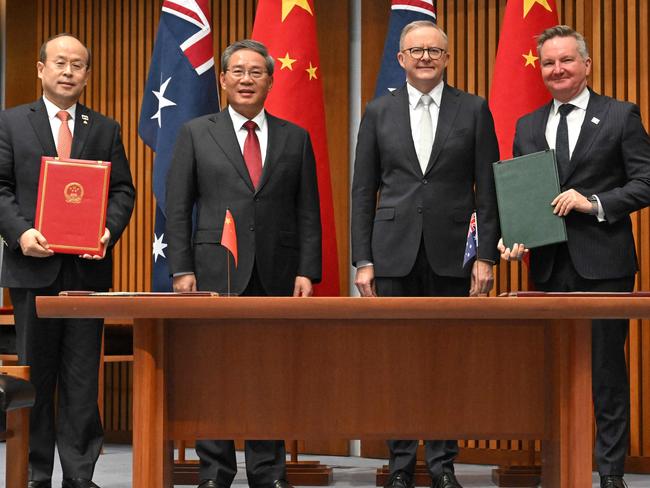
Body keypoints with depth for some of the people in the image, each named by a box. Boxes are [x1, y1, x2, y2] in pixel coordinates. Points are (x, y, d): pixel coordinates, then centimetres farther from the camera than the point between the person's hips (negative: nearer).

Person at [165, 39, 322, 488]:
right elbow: (178, 208, 4)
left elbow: (307, 212, 8)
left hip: (276, 275, 1)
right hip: (216, 274, -1)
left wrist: (306, 271, -1)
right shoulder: (196, 134, 7)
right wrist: (182, 270, -5)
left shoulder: (295, 138, 12)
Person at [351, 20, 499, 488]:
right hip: (394, 254, 1)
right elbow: (363, 191, 6)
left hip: (452, 253, -1)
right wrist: (362, 261, 0)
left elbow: (488, 189, 2)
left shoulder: (474, 110, 4)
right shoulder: (379, 111, 7)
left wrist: (486, 256, -5)